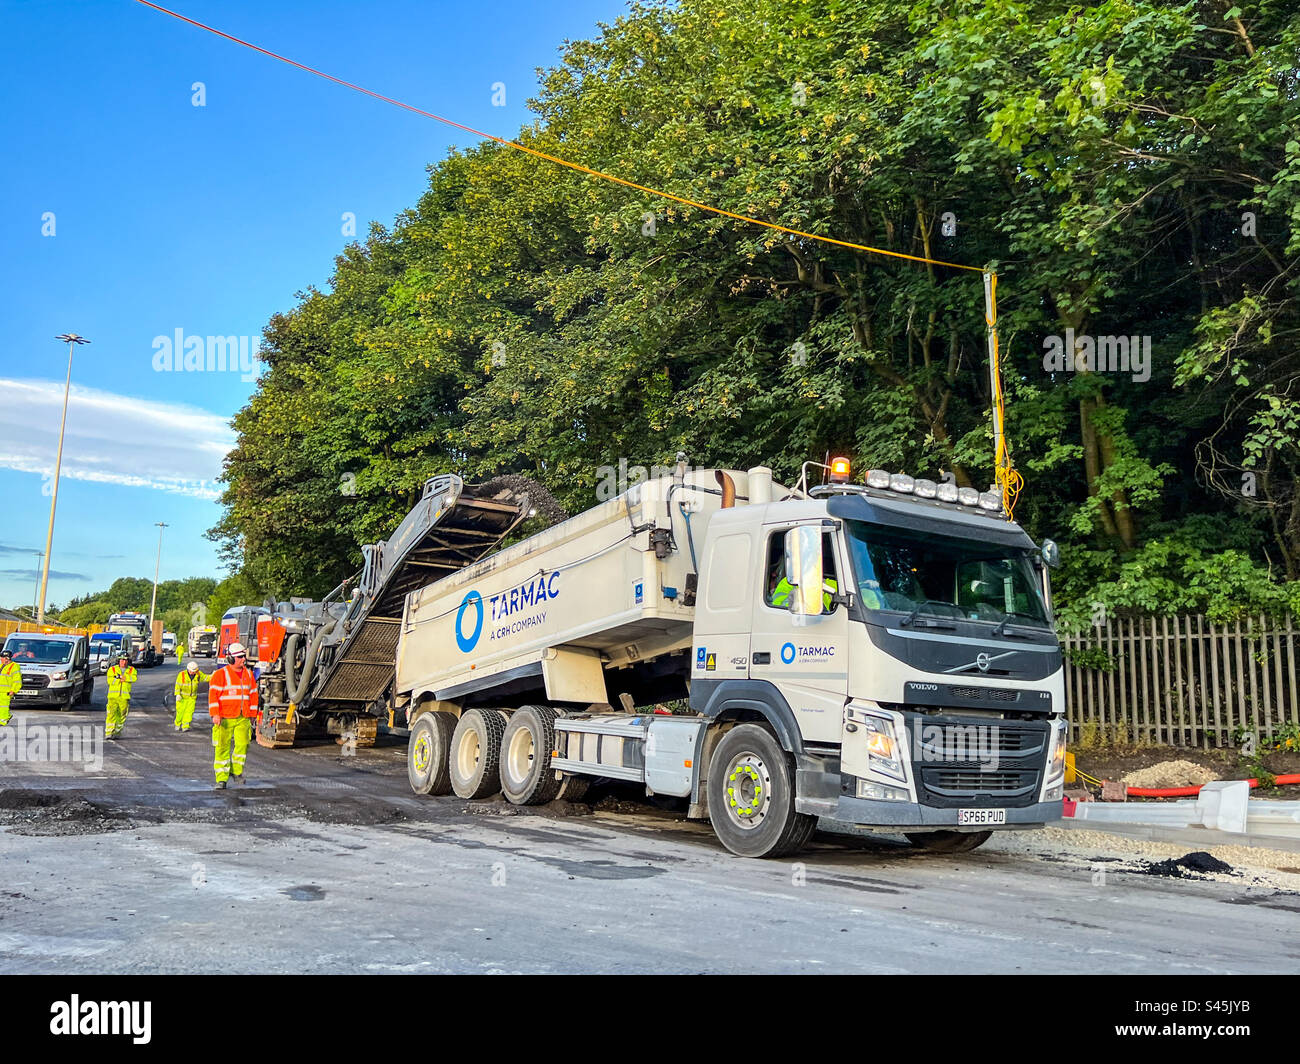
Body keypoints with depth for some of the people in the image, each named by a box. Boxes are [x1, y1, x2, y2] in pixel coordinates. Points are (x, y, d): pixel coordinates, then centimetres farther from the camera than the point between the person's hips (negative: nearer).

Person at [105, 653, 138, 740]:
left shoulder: (131, 670, 11)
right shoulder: (112, 669, 8)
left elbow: (133, 678, -10)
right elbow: (110, 681, -7)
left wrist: (119, 677, -15)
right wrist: (122, 679, -11)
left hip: (125, 697, 1)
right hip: (113, 696, -1)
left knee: (122, 716, 4)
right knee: (111, 714, -12)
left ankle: (117, 732, 16)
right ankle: (108, 733, -13)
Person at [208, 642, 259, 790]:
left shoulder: (249, 675, 12)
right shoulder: (220, 674, -3)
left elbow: (253, 696, 18)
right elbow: (213, 695, -8)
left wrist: (253, 715, 16)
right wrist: (215, 714, -17)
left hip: (243, 719, 3)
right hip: (224, 718, -3)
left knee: (243, 744, -8)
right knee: (223, 748, 0)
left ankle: (236, 770, 14)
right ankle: (221, 779, 9)